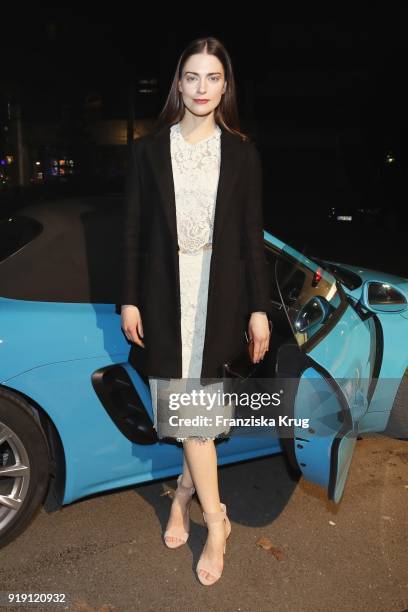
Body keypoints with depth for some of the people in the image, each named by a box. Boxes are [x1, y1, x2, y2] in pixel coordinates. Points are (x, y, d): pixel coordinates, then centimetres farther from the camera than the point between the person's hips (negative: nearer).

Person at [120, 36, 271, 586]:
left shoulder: (242, 153, 3)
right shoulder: (149, 149, 3)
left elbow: (252, 235, 2)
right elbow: (133, 231, 3)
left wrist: (259, 309, -1)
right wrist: (130, 299, 0)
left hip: (220, 294, 0)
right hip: (167, 294, 0)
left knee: (199, 399, 7)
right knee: (189, 403, 2)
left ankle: (185, 492, 30)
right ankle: (215, 521, 18)